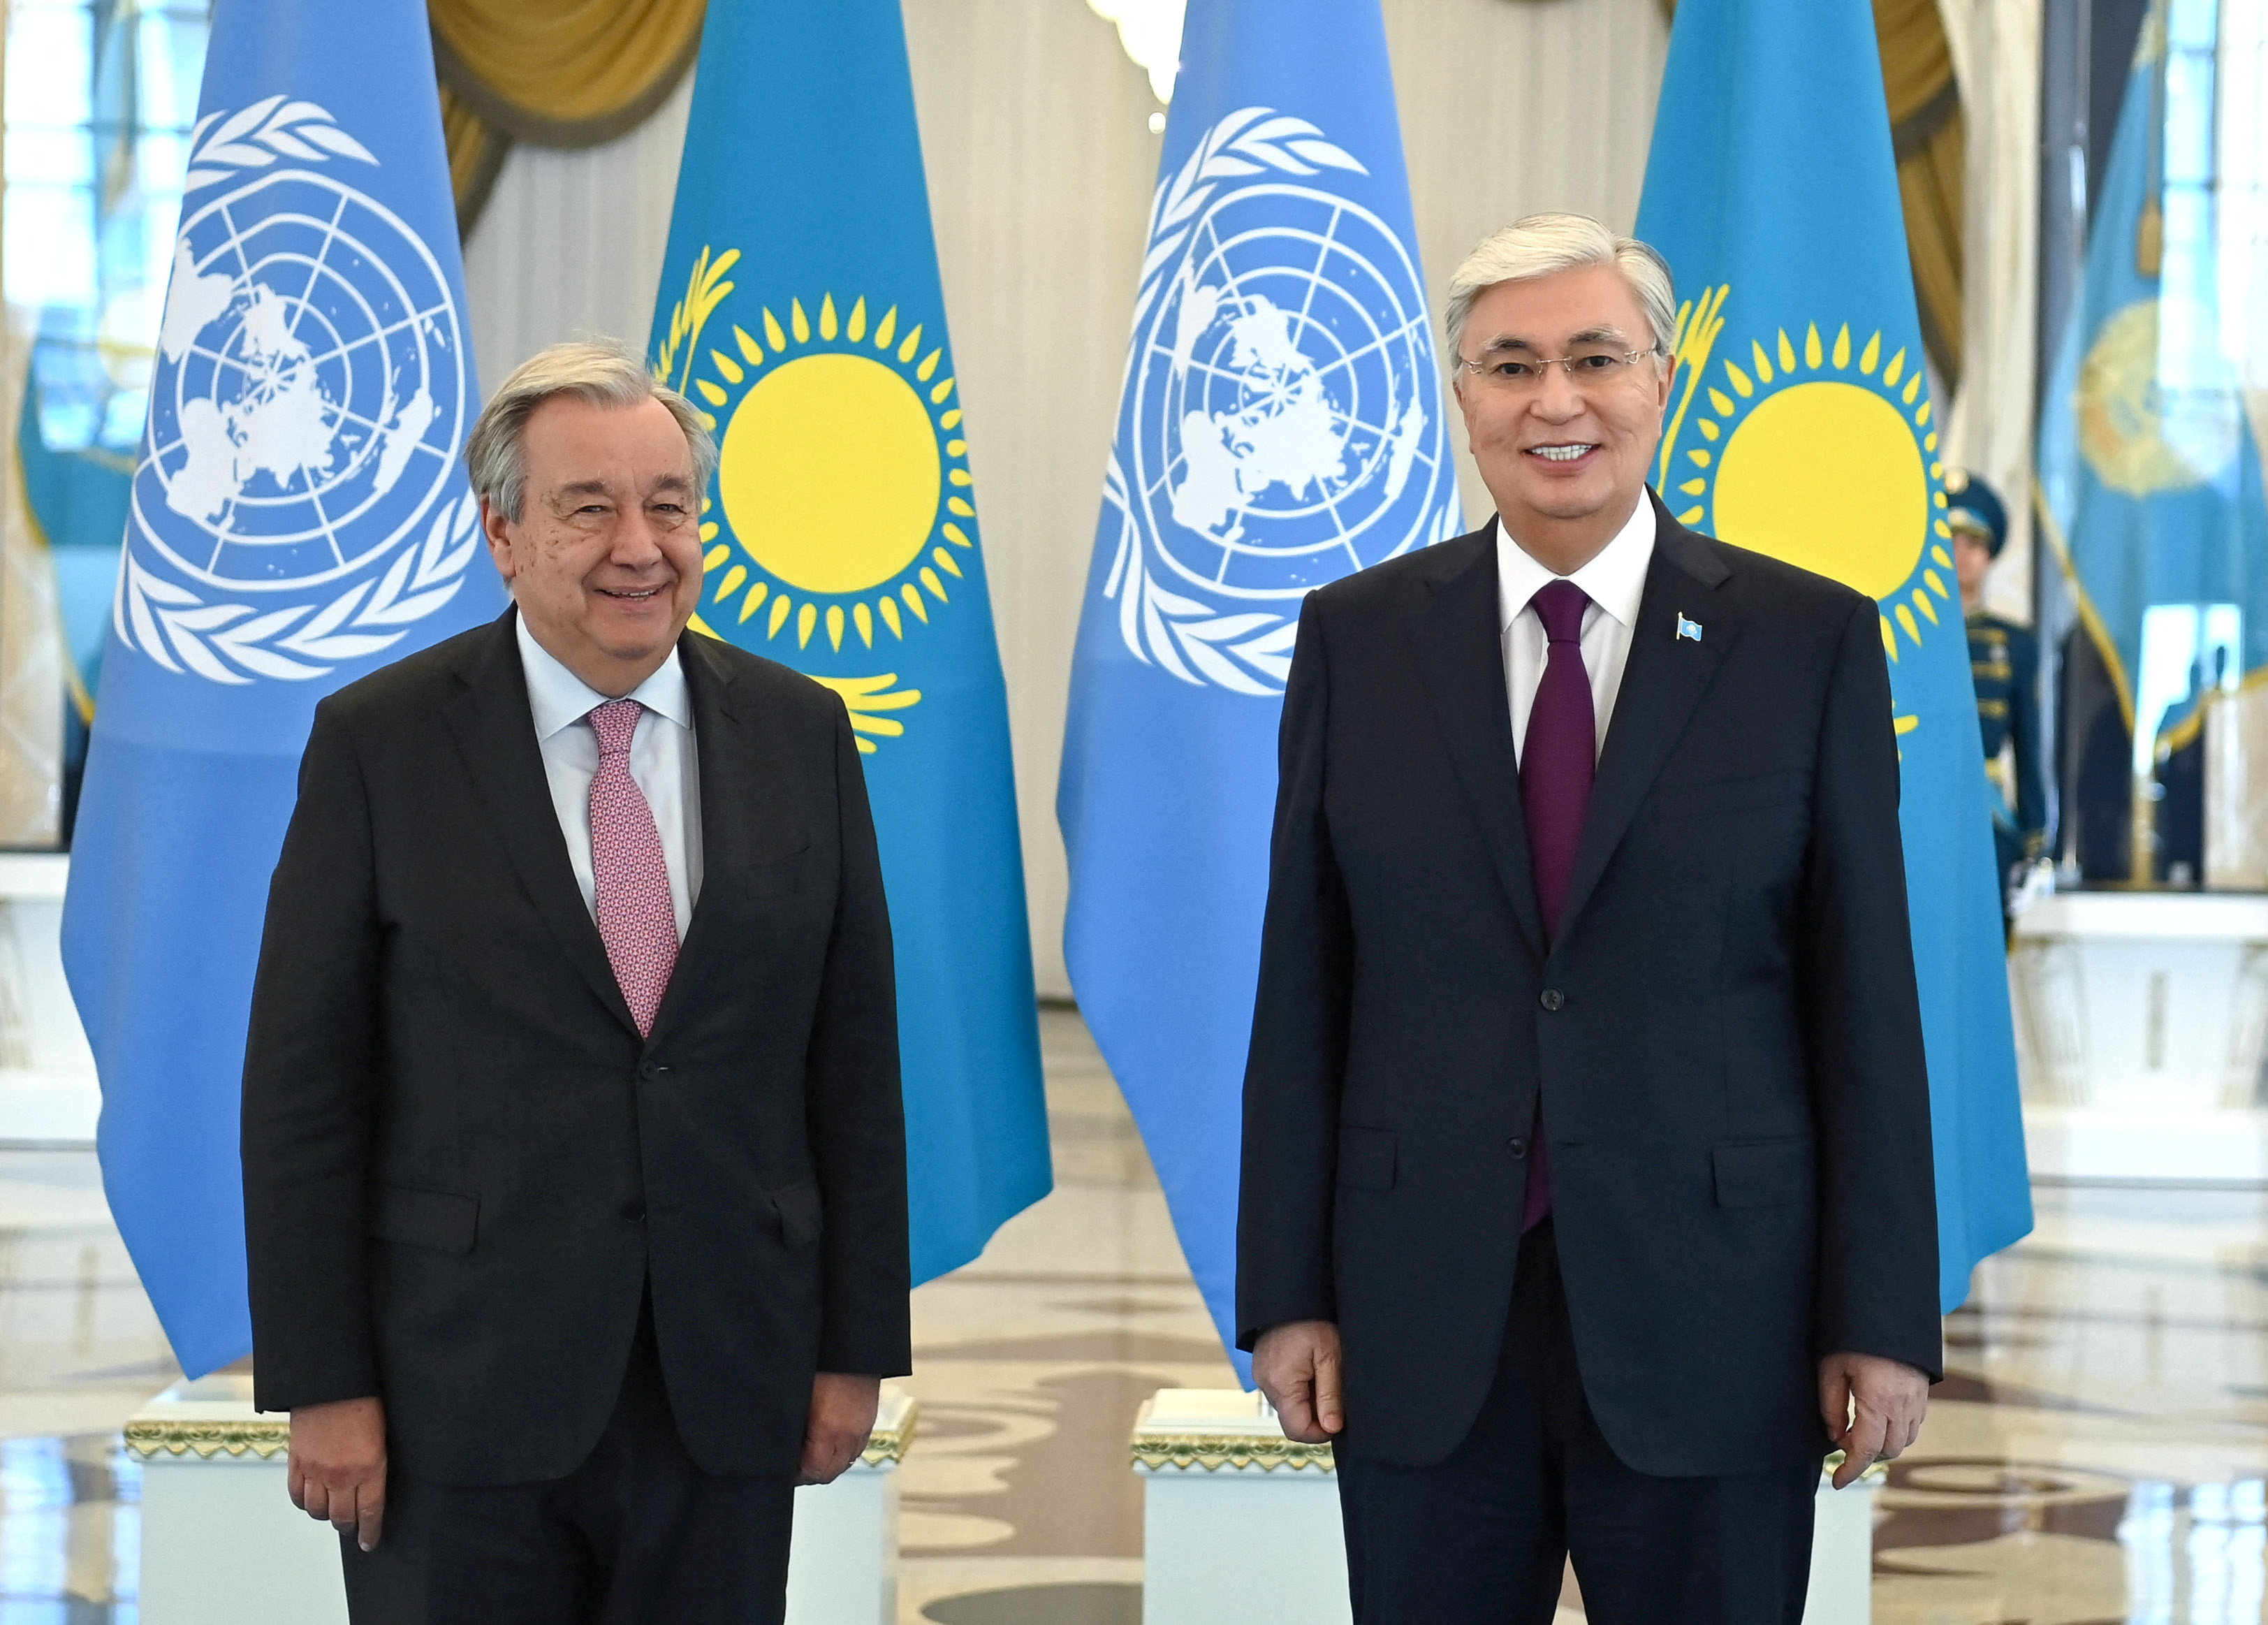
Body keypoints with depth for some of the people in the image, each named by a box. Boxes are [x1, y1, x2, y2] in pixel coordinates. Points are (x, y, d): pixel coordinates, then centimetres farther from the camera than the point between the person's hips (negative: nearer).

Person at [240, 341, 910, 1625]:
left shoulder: (800, 735, 6)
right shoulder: (379, 744, -3)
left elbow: (855, 1059, 7)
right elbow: (303, 1083, -3)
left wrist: (859, 1343, 4)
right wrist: (322, 1383, -7)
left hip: (727, 1397, 2)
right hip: (458, 1401, -2)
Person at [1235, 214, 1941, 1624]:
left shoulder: (1809, 643, 0)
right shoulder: (1358, 639, 5)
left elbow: (1867, 997, -1)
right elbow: (1302, 988, 5)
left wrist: (1885, 1321, -4)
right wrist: (1288, 1293, 1)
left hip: (1710, 1320, -1)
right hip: (1423, 1327, 1)